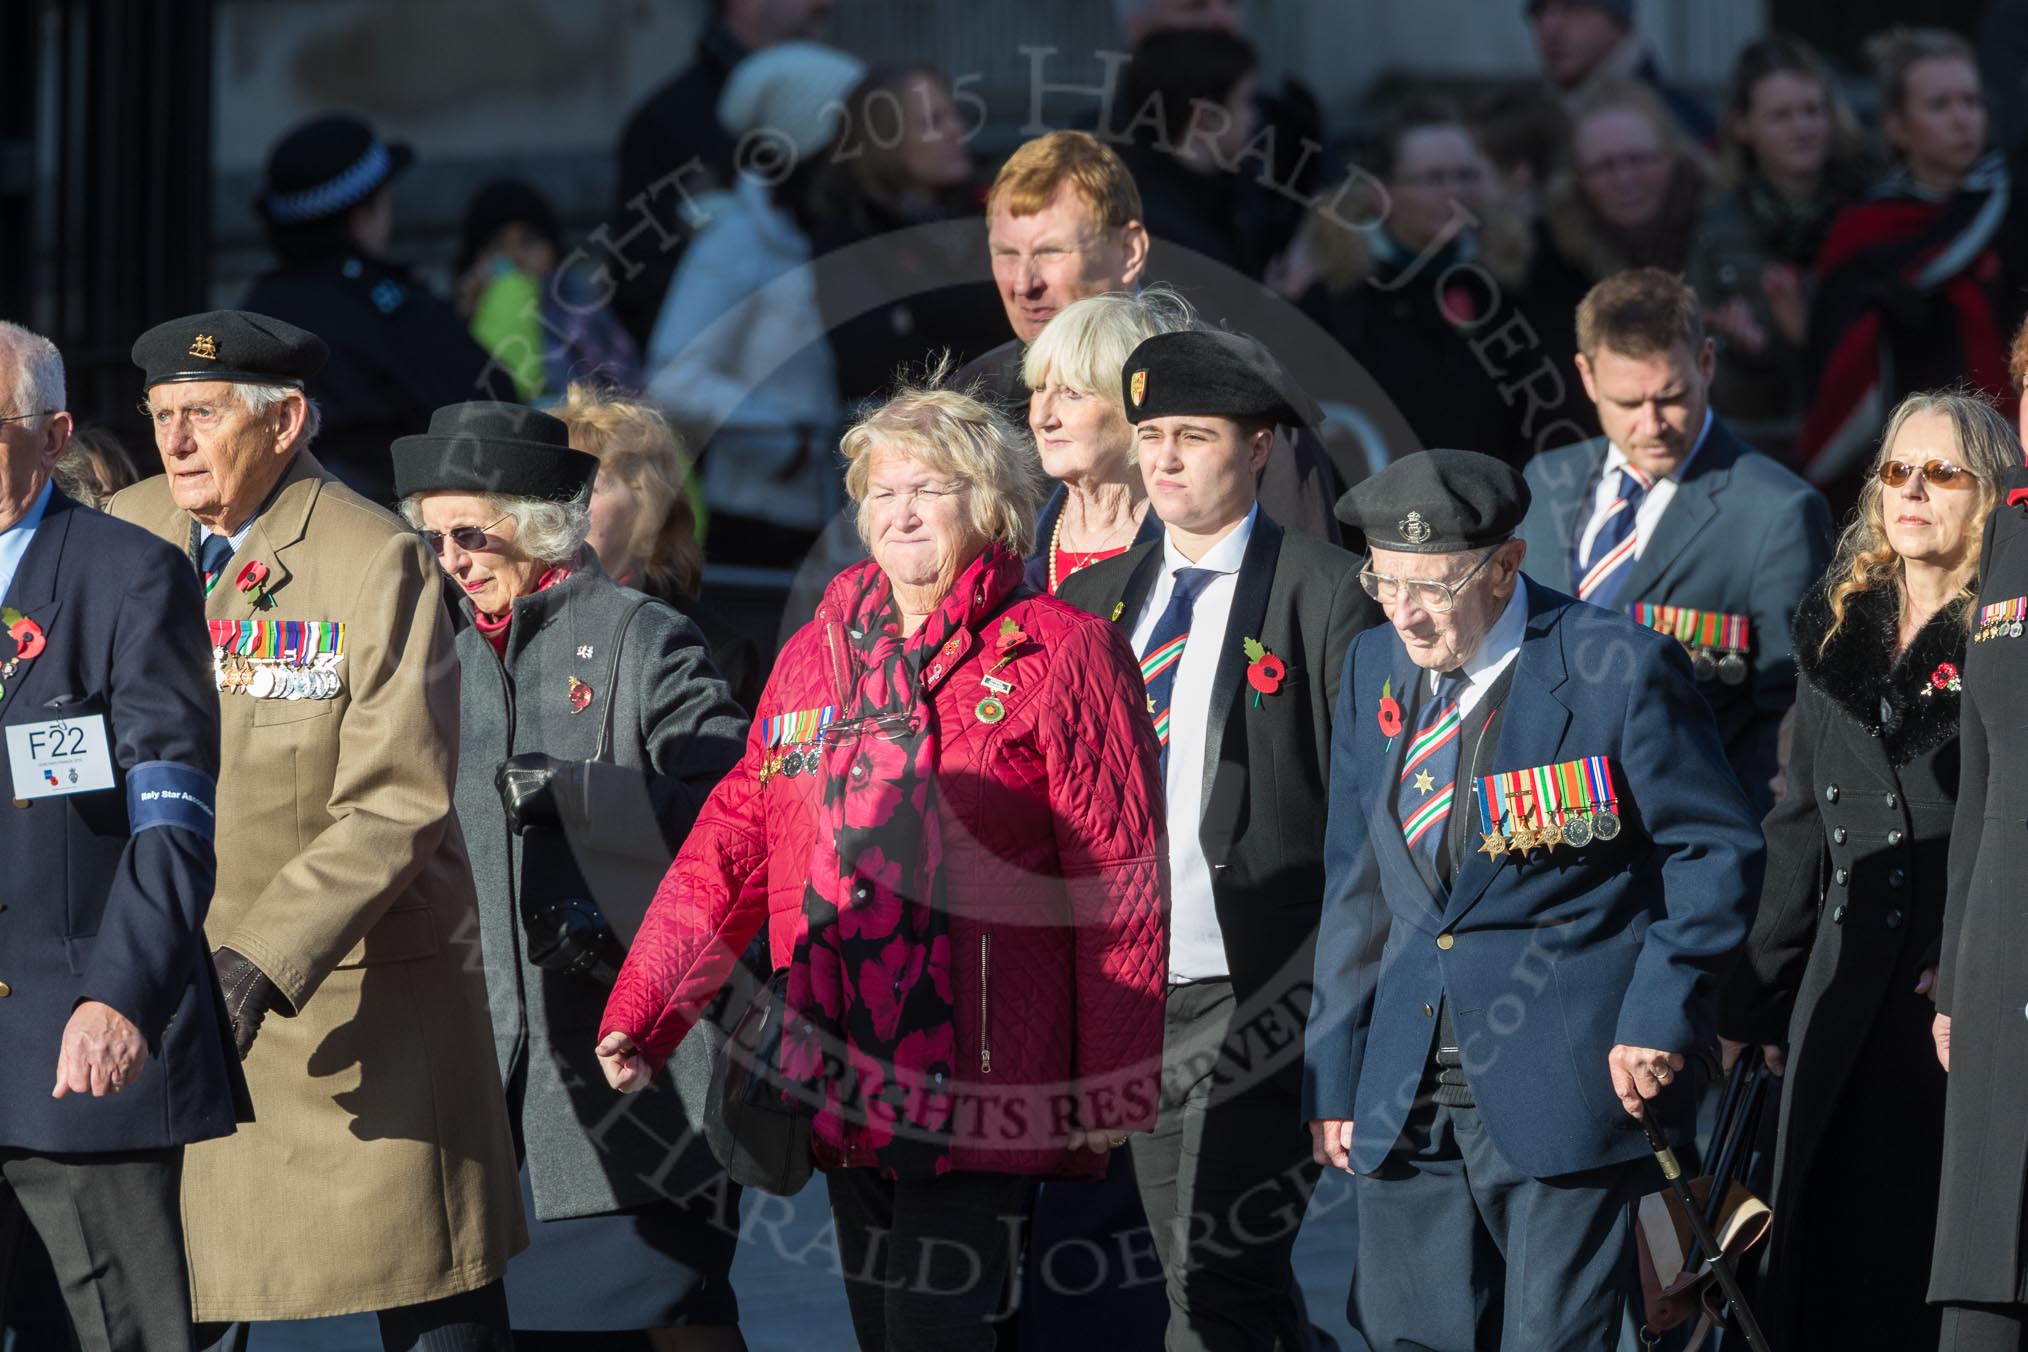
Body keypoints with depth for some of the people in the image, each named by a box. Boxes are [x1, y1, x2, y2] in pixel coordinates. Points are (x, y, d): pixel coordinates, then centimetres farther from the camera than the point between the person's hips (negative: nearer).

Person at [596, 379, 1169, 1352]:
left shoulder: (1061, 656, -2)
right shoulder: (814, 657, 15)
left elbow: (1122, 884, -5)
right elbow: (730, 850, 15)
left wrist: (1108, 1090, -8)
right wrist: (639, 1017, 5)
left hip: (980, 1089, -6)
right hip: (843, 1089, 6)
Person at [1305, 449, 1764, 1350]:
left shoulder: (1619, 668, -8)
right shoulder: (1376, 666, 10)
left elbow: (1717, 853, -2)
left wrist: (1660, 1019, -9)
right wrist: (1334, 1071, 14)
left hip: (1569, 1080, -5)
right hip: (1406, 1097, 5)